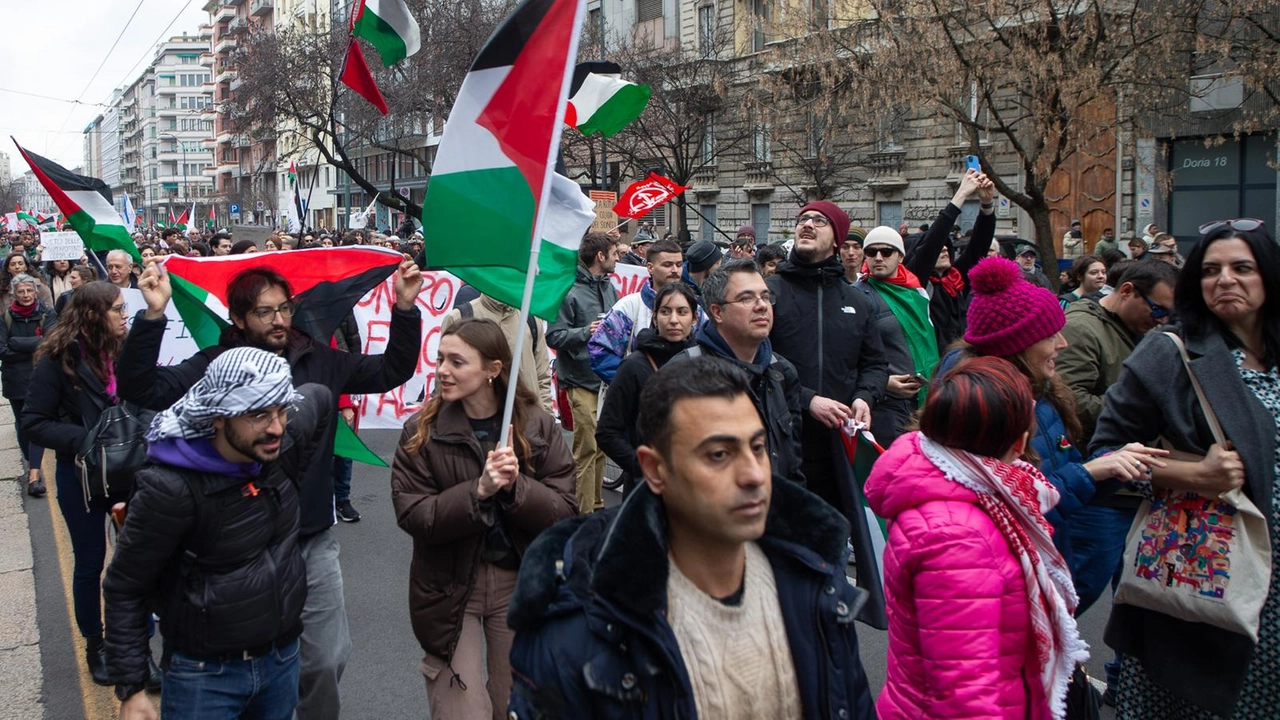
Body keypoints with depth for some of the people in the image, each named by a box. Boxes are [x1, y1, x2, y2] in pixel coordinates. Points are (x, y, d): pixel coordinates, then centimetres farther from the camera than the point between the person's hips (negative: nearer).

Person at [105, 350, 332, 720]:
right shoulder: (171, 488, -25)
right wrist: (131, 689, -12)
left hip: (284, 658, 5)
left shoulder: (283, 441, -10)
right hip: (205, 674, -5)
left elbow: (320, 398, 13)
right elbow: (125, 589, -14)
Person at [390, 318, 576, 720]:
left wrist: (516, 486, -26)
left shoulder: (538, 426, -6)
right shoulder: (421, 430, -7)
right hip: (449, 588, -1)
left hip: (522, 585, 1)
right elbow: (411, 515, -15)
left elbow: (564, 512, -9)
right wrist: (478, 491, -27)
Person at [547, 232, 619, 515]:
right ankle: (583, 512, 3)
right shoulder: (569, 290, -13)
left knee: (601, 445, 14)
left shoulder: (608, 286, 11)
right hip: (582, 380, -7)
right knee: (586, 447, -5)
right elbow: (554, 336, -14)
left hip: (607, 377, 7)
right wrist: (585, 332, -25)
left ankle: (596, 504, 26)